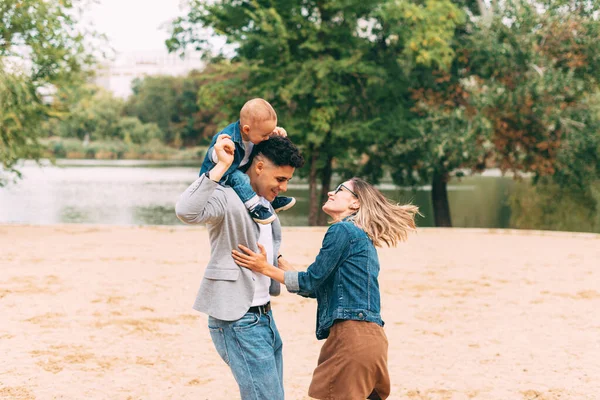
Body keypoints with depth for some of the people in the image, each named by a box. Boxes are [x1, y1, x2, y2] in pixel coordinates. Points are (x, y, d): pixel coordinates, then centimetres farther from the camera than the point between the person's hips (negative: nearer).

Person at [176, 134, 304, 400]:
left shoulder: (265, 203, 15)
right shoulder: (228, 198, -14)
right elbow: (186, 211, -35)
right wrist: (221, 166, -34)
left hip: (264, 316, 10)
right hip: (237, 320, -10)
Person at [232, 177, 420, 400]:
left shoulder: (342, 230, -7)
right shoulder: (361, 237, 22)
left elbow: (311, 281, -6)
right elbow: (316, 288, 22)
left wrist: (265, 269, 0)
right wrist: (278, 260, 27)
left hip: (352, 333, -10)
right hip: (370, 334, 10)